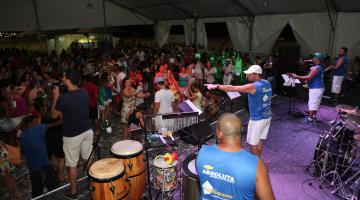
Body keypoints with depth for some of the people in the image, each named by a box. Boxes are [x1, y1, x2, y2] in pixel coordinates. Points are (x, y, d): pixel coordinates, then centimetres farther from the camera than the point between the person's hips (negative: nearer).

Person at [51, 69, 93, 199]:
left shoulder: (63, 98, -23)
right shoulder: (84, 92, -5)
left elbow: (54, 115, -7)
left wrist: (55, 97, 0)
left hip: (72, 135, -5)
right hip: (87, 131, 6)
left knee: (72, 164, 11)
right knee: (88, 158, 21)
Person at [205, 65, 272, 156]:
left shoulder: (253, 86, -21)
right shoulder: (267, 83, 3)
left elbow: (232, 88, -23)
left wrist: (216, 86, -19)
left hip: (257, 119, -8)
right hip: (267, 117, 9)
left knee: (253, 143, 6)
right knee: (259, 140, 19)